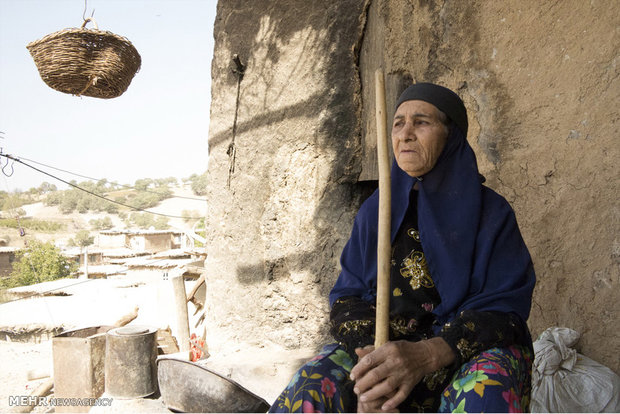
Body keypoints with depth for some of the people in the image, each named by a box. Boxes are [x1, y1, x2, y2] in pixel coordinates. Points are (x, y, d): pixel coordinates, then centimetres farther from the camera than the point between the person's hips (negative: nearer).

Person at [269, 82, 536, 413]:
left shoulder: (490, 212, -3)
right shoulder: (374, 211, 6)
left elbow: (505, 307, -11)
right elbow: (349, 295, 0)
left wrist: (427, 354, -29)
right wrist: (370, 370, -22)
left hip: (474, 351, -2)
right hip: (383, 347, 2)